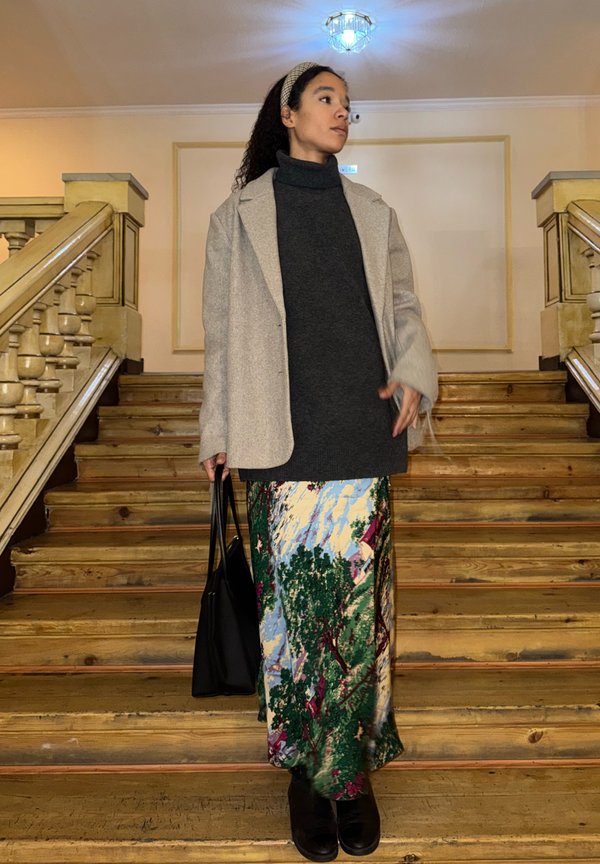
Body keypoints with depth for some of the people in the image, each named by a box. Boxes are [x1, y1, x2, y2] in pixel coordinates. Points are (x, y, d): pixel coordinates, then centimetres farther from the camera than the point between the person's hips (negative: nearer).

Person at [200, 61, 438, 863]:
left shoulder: (374, 214, 14)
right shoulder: (239, 216, 7)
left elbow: (403, 306, 15)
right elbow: (221, 330, 6)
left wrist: (414, 375, -5)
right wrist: (217, 432, 3)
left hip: (362, 432, 2)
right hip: (282, 437, -2)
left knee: (359, 599, 5)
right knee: (293, 599, 2)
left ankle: (352, 763, 22)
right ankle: (308, 765, 22)